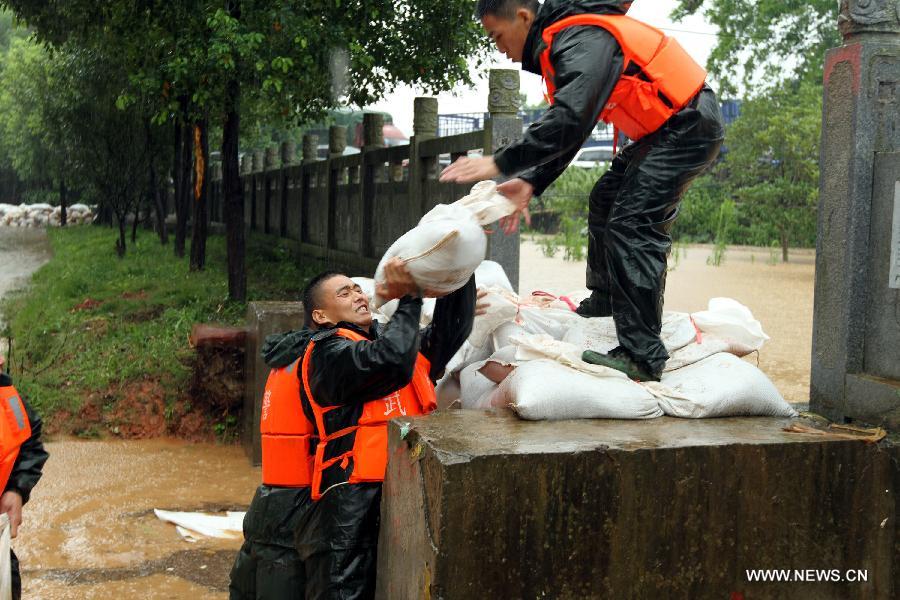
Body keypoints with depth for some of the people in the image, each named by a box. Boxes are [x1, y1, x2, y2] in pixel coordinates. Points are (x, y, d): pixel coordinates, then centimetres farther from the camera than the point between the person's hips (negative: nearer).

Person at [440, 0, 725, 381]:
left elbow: (570, 121, -34)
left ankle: (642, 356, -20)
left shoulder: (582, 41, -20)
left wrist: (500, 164, -30)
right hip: (664, 129, 11)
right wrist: (531, 182, 4)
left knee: (633, 223, -19)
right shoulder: (563, 44, 13)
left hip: (689, 126, -11)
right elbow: (564, 128, 16)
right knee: (606, 201, 20)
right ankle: (604, 306, 35)